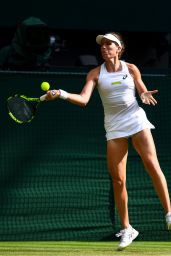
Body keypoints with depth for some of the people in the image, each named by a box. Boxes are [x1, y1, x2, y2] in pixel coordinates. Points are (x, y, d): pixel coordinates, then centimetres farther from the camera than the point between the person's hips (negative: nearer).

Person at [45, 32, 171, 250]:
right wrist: (62, 94, -26)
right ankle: (126, 230, 6)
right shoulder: (95, 74, 2)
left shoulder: (131, 69, 4)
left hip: (136, 120, 0)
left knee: (152, 165, -15)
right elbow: (83, 99, -9)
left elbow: (144, 92, 11)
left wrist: (146, 96, -14)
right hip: (114, 127, 1)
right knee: (118, 179, -3)